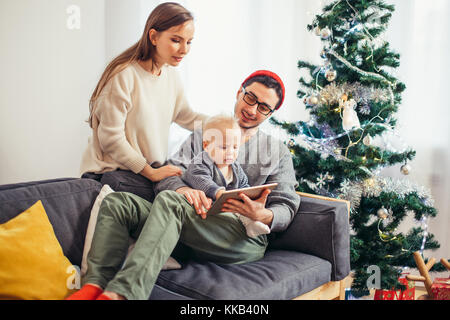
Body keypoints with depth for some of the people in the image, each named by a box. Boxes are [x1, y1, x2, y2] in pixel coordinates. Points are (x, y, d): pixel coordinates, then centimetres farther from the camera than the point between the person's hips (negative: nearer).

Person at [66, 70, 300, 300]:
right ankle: (94, 286, -32)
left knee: (170, 200, -32)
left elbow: (286, 207, 10)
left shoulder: (278, 153, 20)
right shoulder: (201, 135, 25)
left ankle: (119, 293, -45)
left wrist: (263, 216, -15)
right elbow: (167, 174, 10)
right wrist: (182, 188, -16)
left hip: (244, 236, -3)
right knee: (116, 202, -15)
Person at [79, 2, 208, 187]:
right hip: (110, 173, -6)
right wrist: (151, 173, -15)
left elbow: (187, 117, 18)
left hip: (155, 171, 7)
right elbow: (110, 138, -17)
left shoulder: (171, 75, 8)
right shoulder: (124, 75, -17)